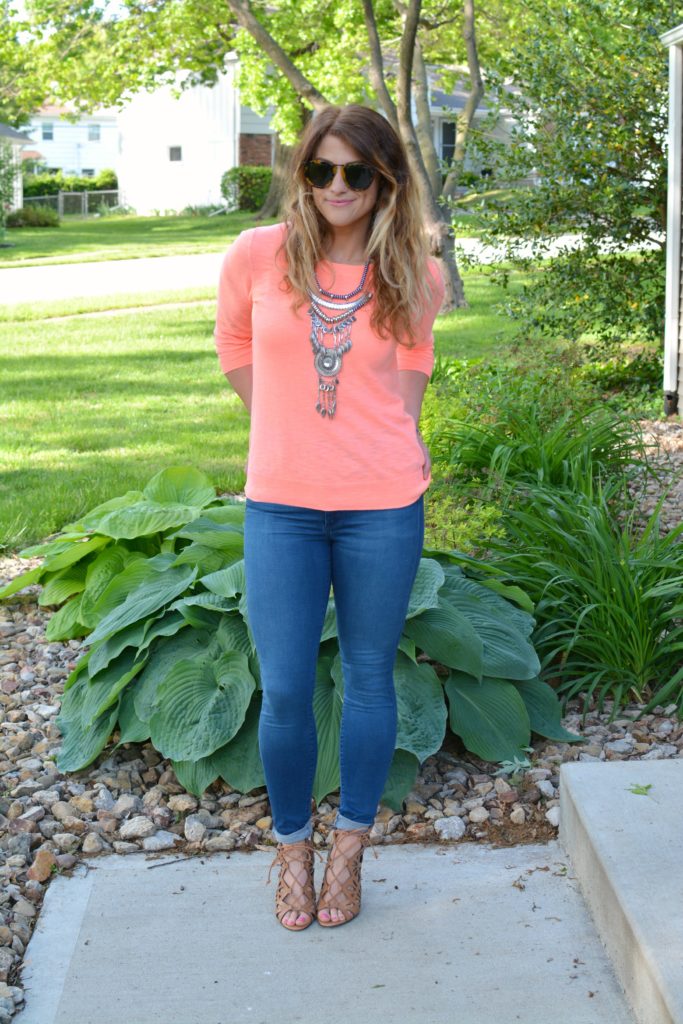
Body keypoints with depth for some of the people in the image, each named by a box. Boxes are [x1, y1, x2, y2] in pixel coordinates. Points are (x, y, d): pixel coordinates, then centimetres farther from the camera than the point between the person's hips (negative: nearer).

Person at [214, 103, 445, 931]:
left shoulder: (415, 277, -2)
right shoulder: (257, 257, -4)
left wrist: (389, 440, 7)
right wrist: (290, 428, 9)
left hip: (382, 505, 0)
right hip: (279, 503, 0)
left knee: (368, 679, 11)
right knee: (284, 691, 3)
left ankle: (350, 849, 28)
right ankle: (293, 848, 25)